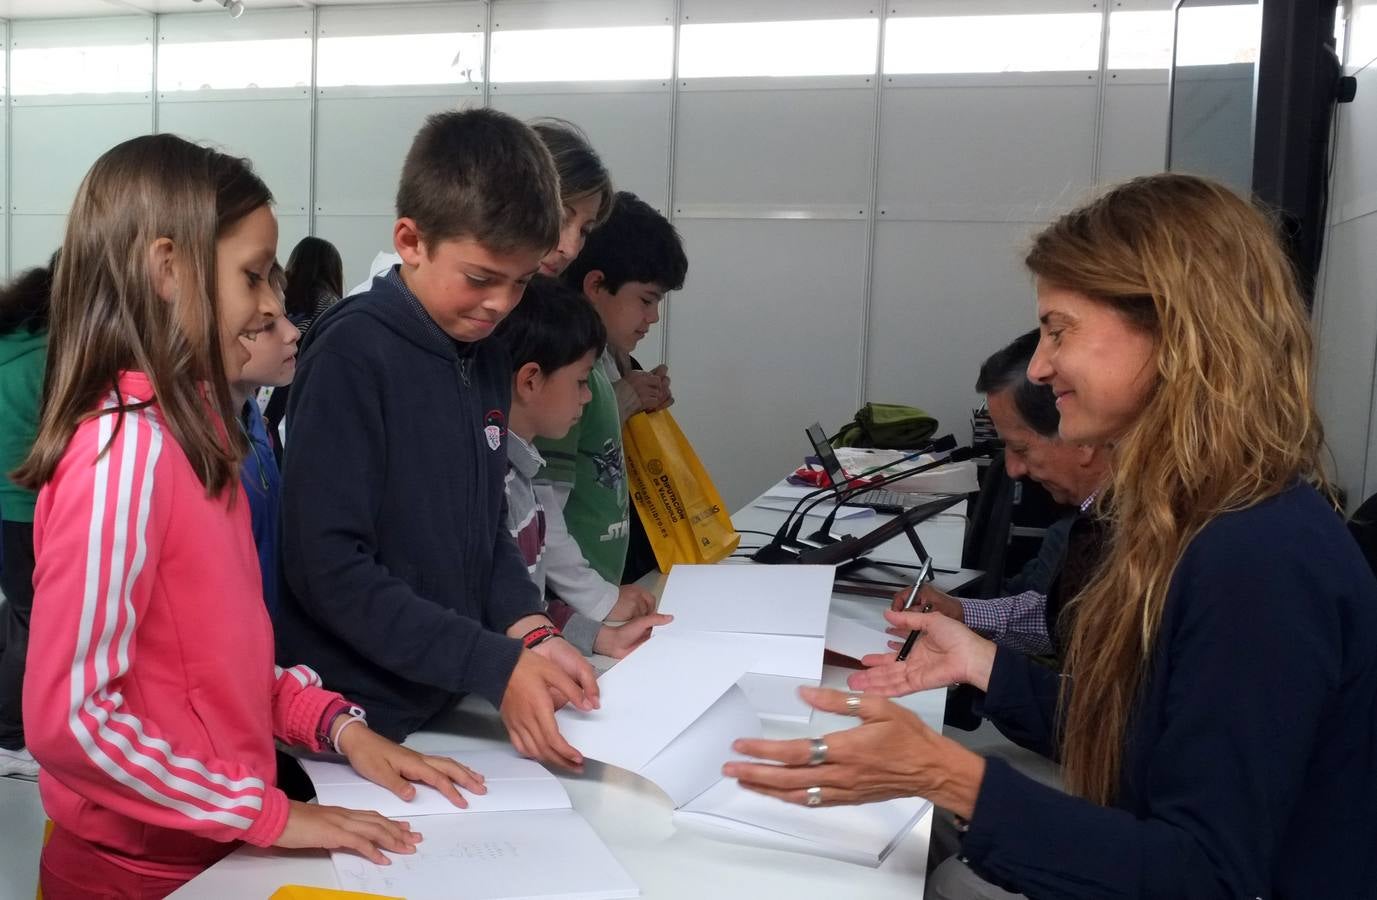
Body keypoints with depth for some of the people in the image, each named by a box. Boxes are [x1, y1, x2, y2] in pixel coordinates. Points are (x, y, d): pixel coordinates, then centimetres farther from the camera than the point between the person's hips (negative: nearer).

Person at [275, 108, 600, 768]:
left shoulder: (486, 361, 6)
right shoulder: (352, 355, -17)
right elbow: (329, 567, -21)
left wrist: (530, 631, -6)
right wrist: (495, 666, -21)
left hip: (450, 712, 7)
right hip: (359, 721, -7)